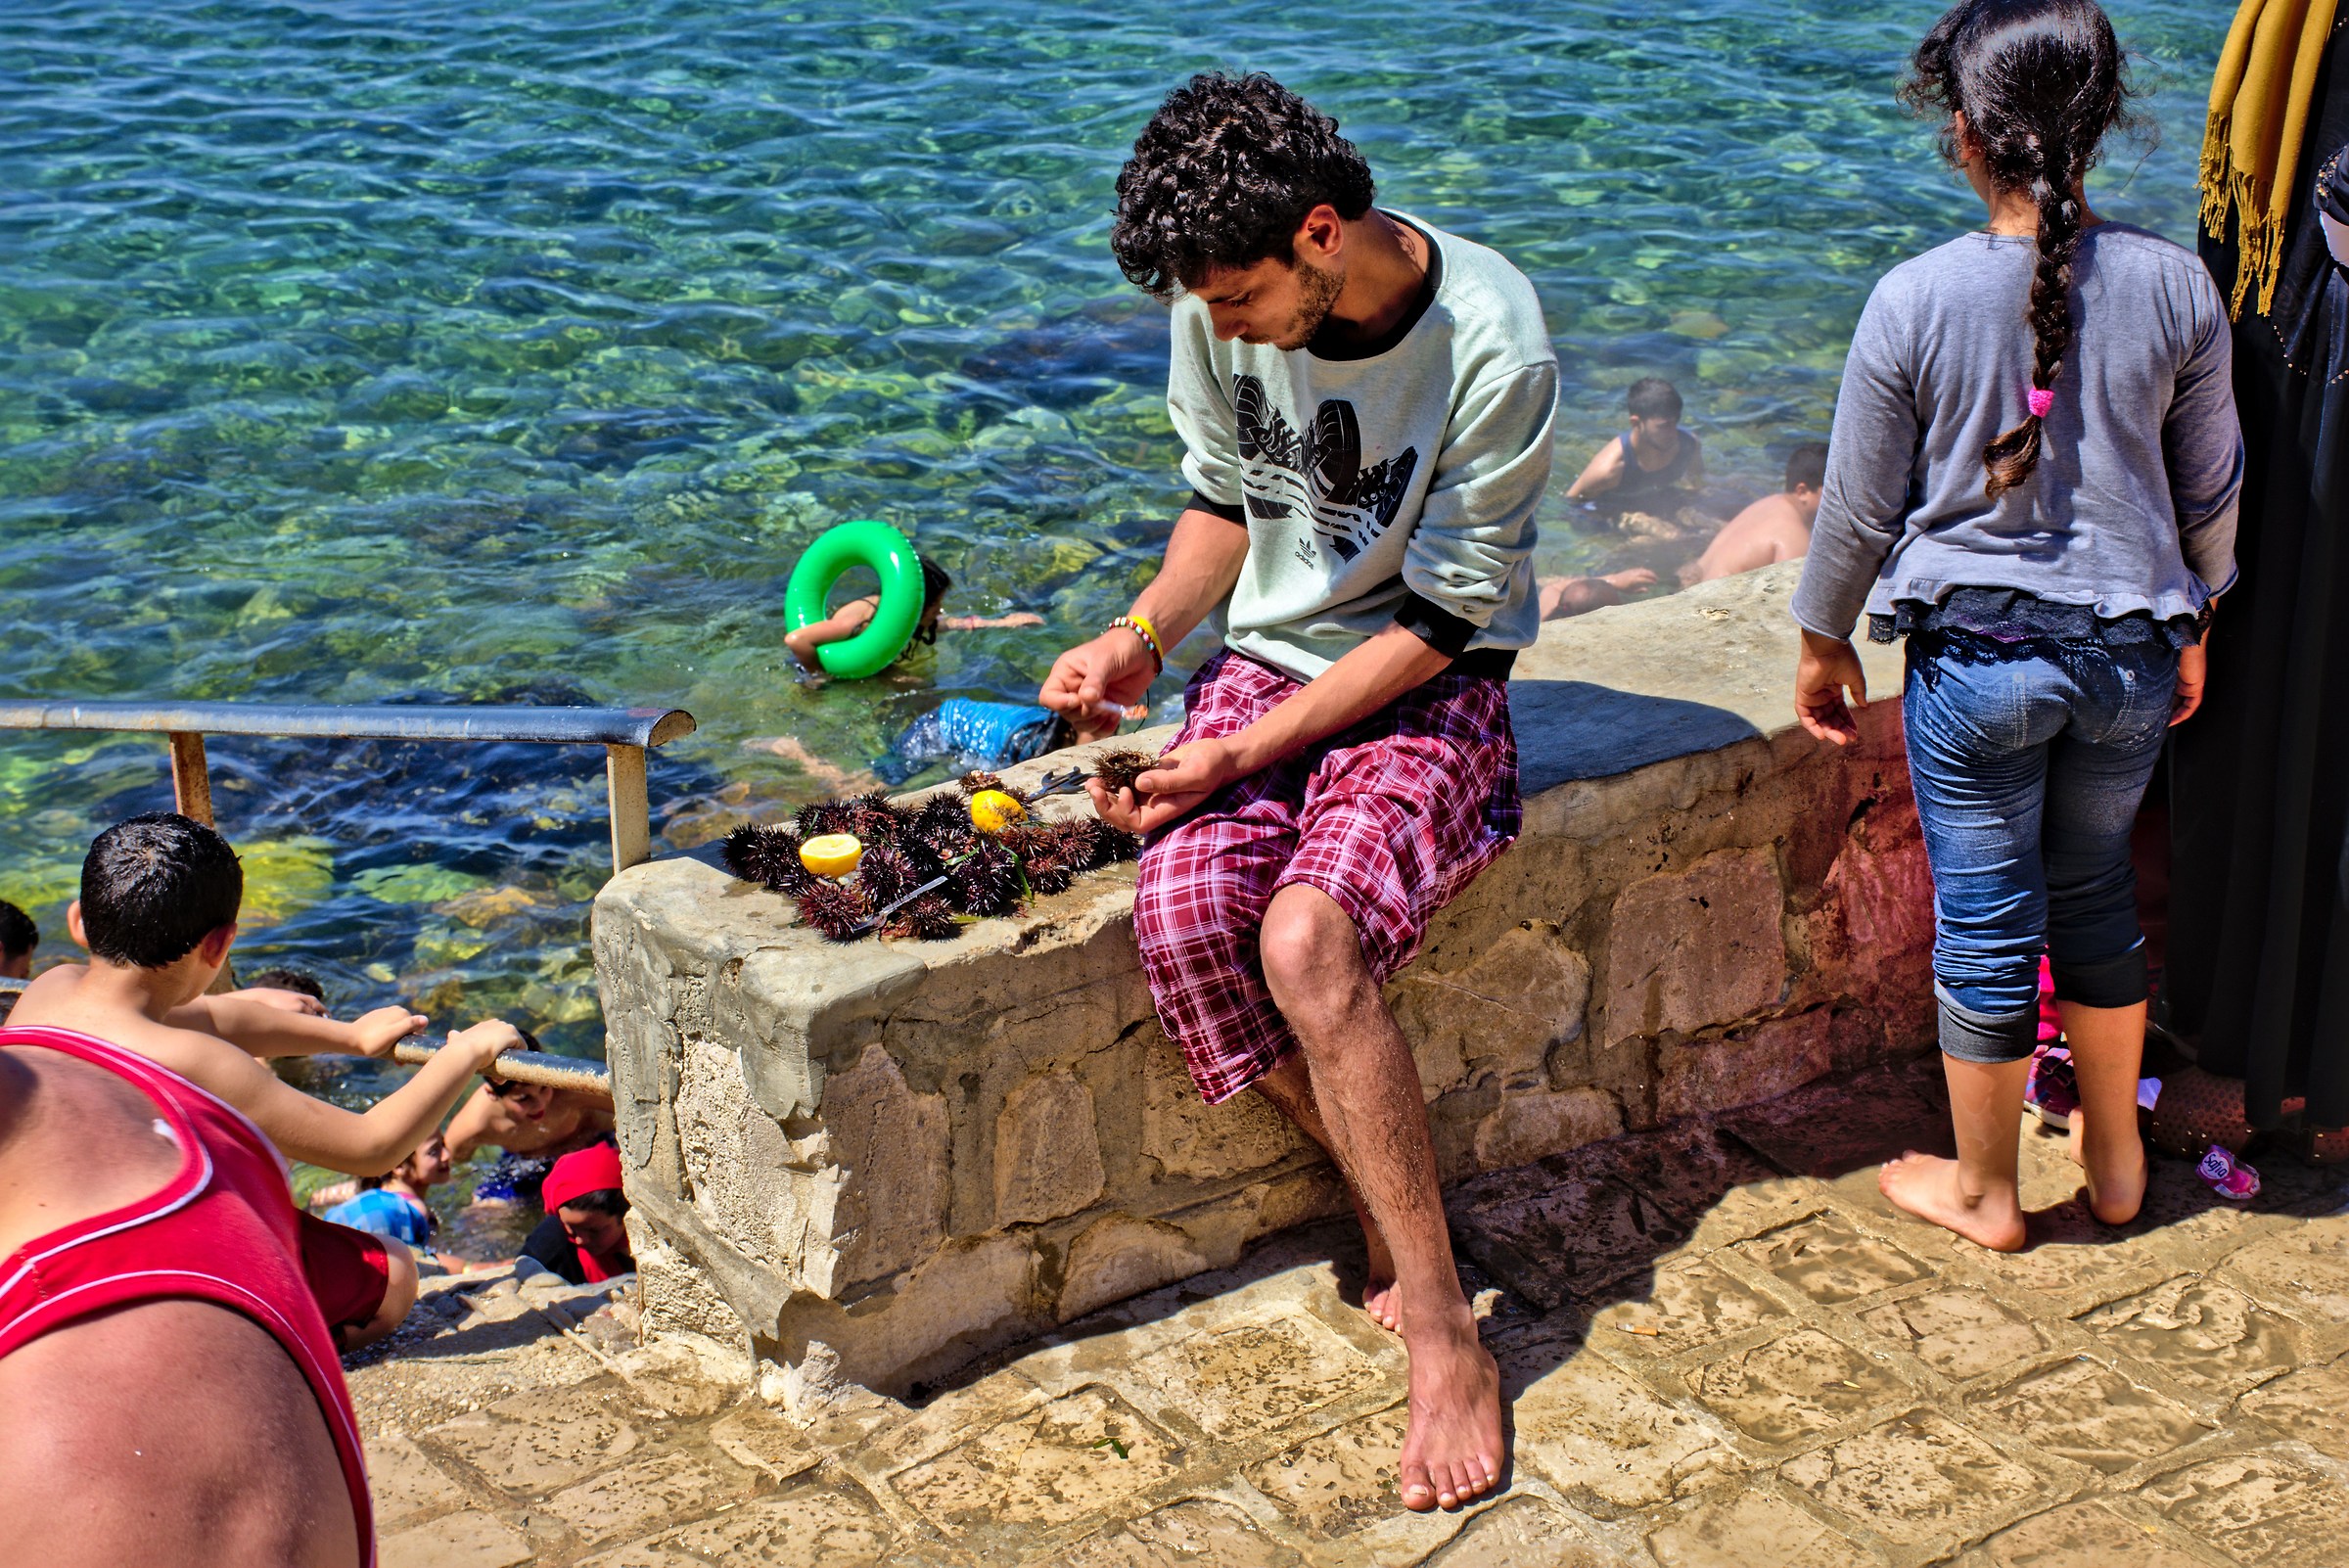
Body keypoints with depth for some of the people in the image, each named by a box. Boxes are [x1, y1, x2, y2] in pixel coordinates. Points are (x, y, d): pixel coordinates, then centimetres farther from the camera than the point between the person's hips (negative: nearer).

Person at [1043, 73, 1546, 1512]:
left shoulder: (1492, 343, -21)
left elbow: (1440, 615, -18)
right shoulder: (1228, 305, -5)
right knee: (1184, 911, -26)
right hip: (1270, 656, 5)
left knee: (1306, 935, -32)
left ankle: (1445, 1336, -20)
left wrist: (1240, 754, -21)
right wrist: (1146, 635, -5)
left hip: (1433, 686, -5)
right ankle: (1405, 1227, -6)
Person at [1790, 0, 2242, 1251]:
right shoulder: (2173, 286, -6)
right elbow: (2211, 489, 6)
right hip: (2129, 649, 3)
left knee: (1986, 920, 10)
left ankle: (1985, 1191, 27)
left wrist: (1824, 642, 10)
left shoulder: (1915, 300, -14)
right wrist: (2191, 626, 22)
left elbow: (1860, 506, -5)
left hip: (1976, 655, -3)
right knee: (2095, 889, 23)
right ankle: (2114, 1159, 37)